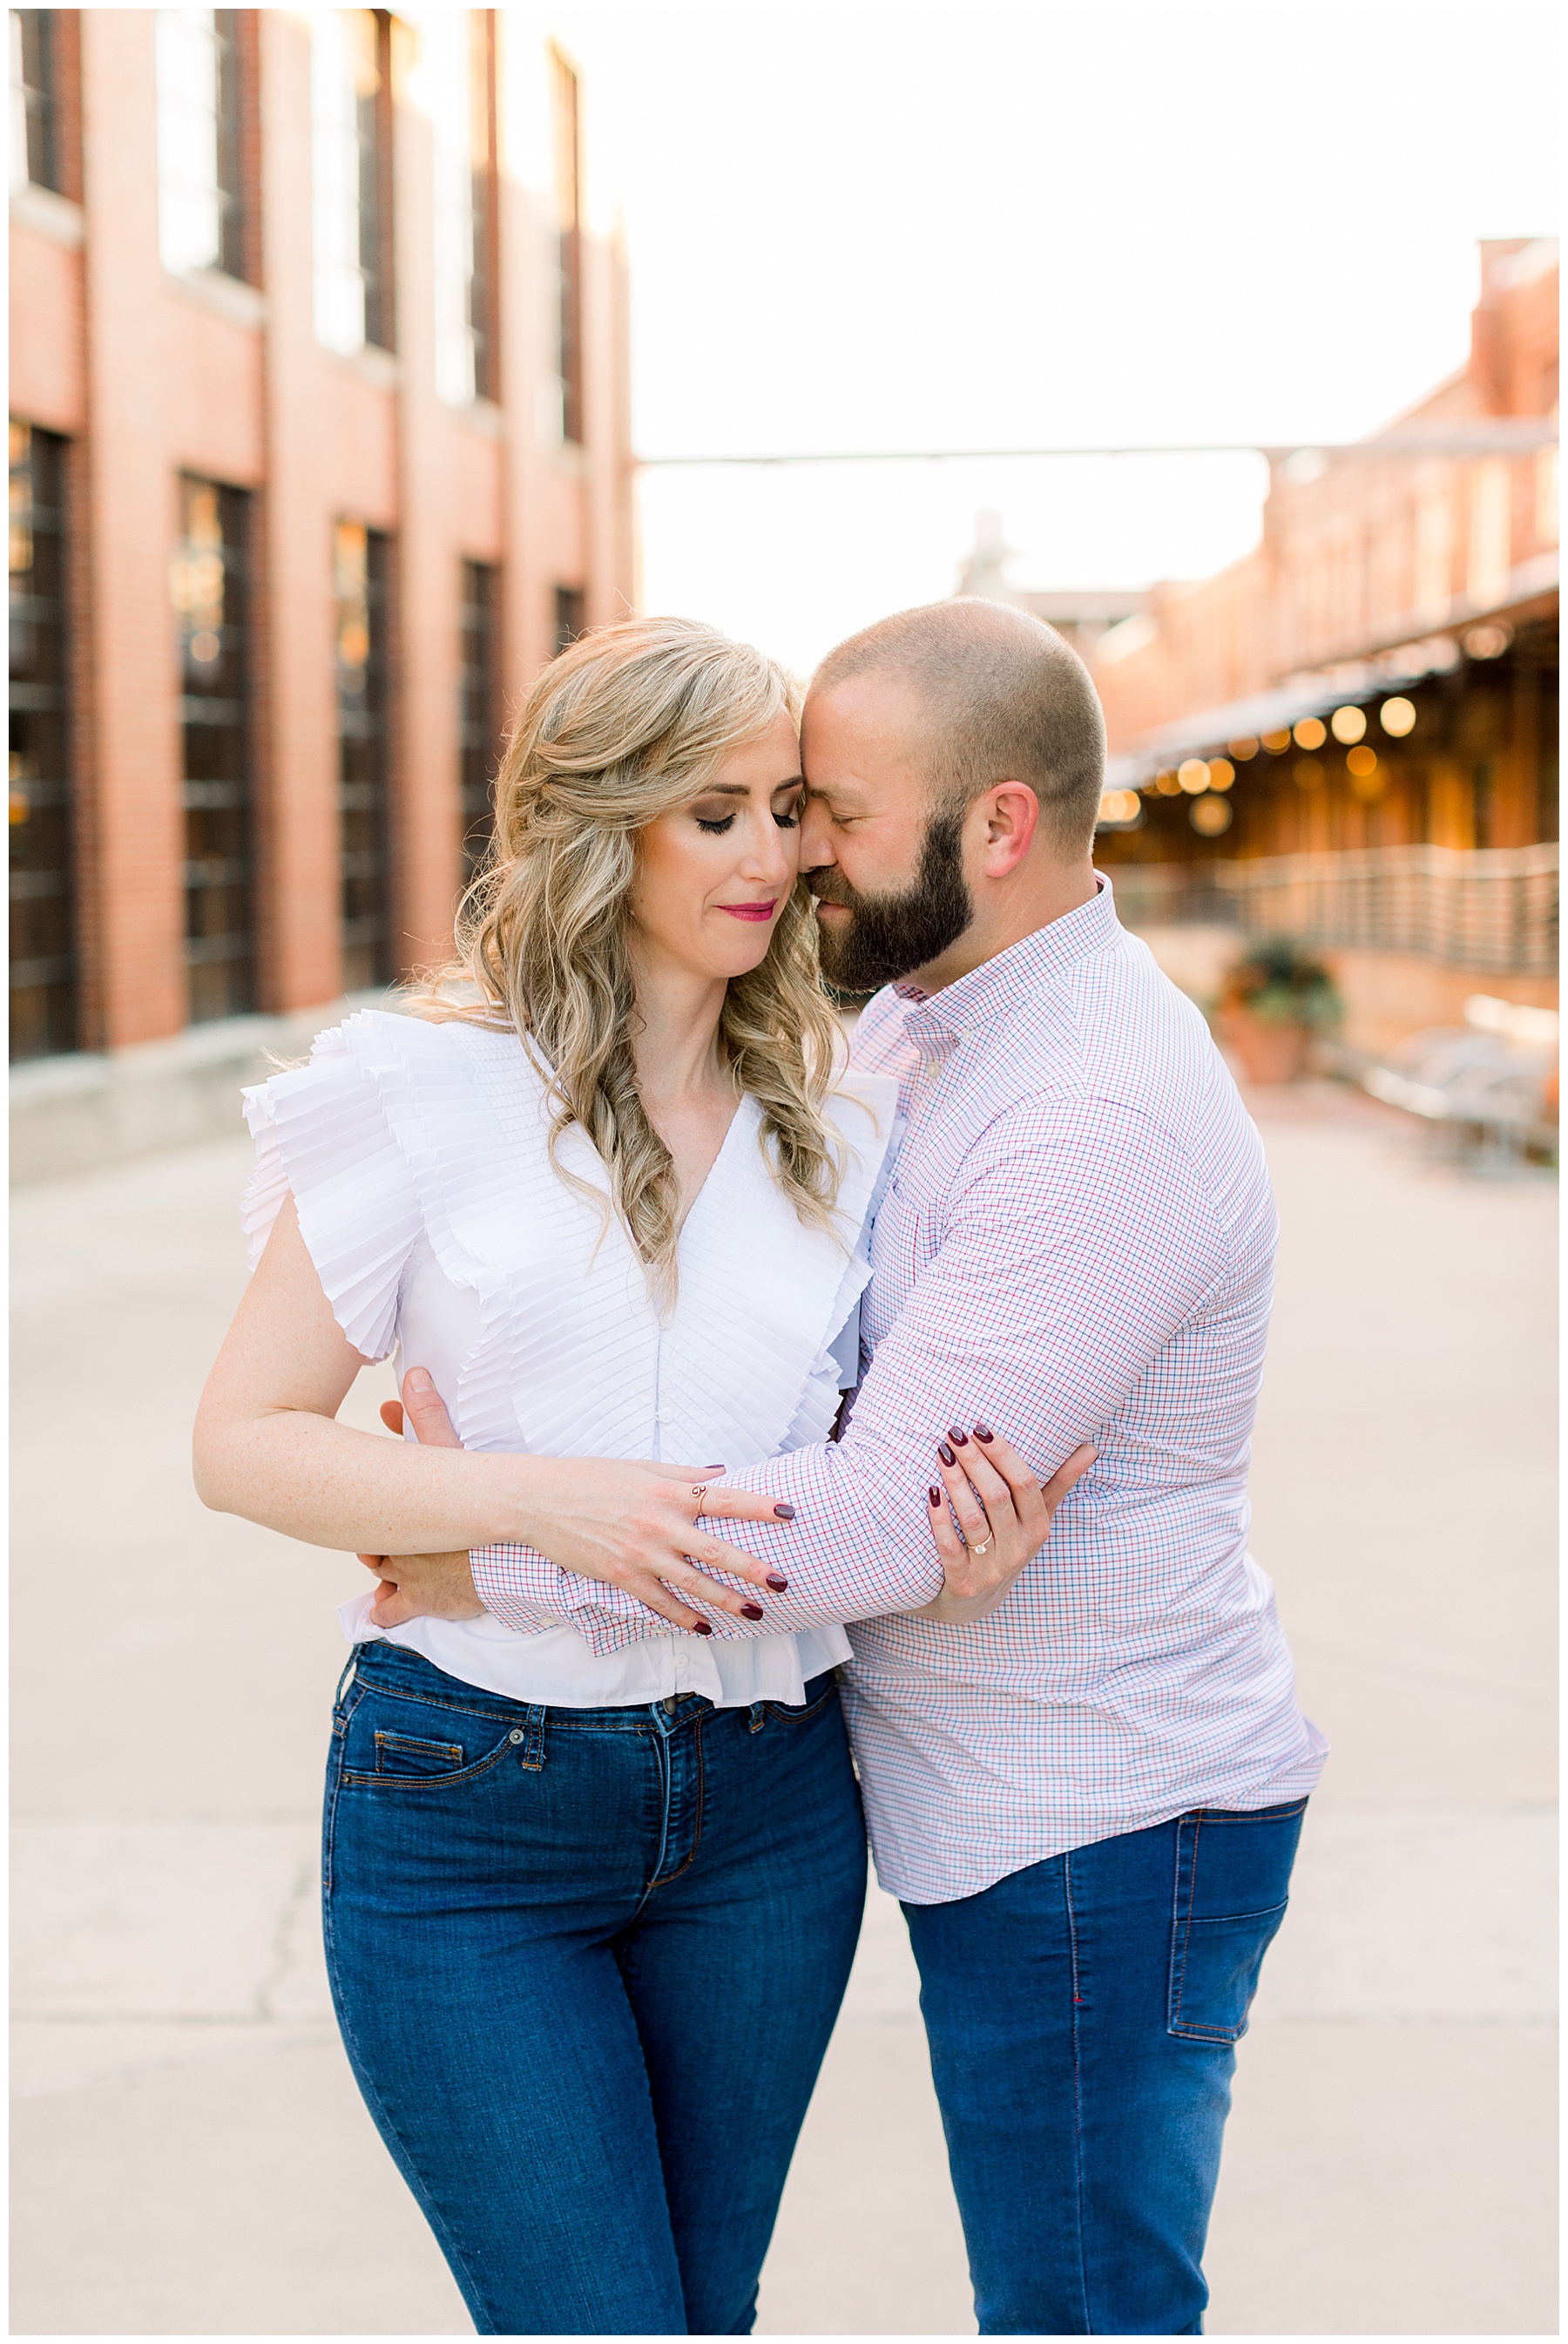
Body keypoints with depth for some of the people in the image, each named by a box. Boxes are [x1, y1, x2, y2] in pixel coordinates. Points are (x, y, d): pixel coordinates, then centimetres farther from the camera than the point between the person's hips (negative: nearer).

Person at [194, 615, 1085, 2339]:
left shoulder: (838, 1128, 6)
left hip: (767, 1806, 4)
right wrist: (549, 1500, -23)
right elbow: (244, 1440, -8)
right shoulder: (428, 1090, -6)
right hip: (470, 1802, -4)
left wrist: (957, 1548, -10)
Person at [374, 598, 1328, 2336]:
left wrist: (508, 1560, -19)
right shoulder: (912, 1028, 7)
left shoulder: (1106, 1115, -25)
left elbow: (894, 1513, -28)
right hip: (1006, 1804, 9)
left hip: (1100, 1843, -9)